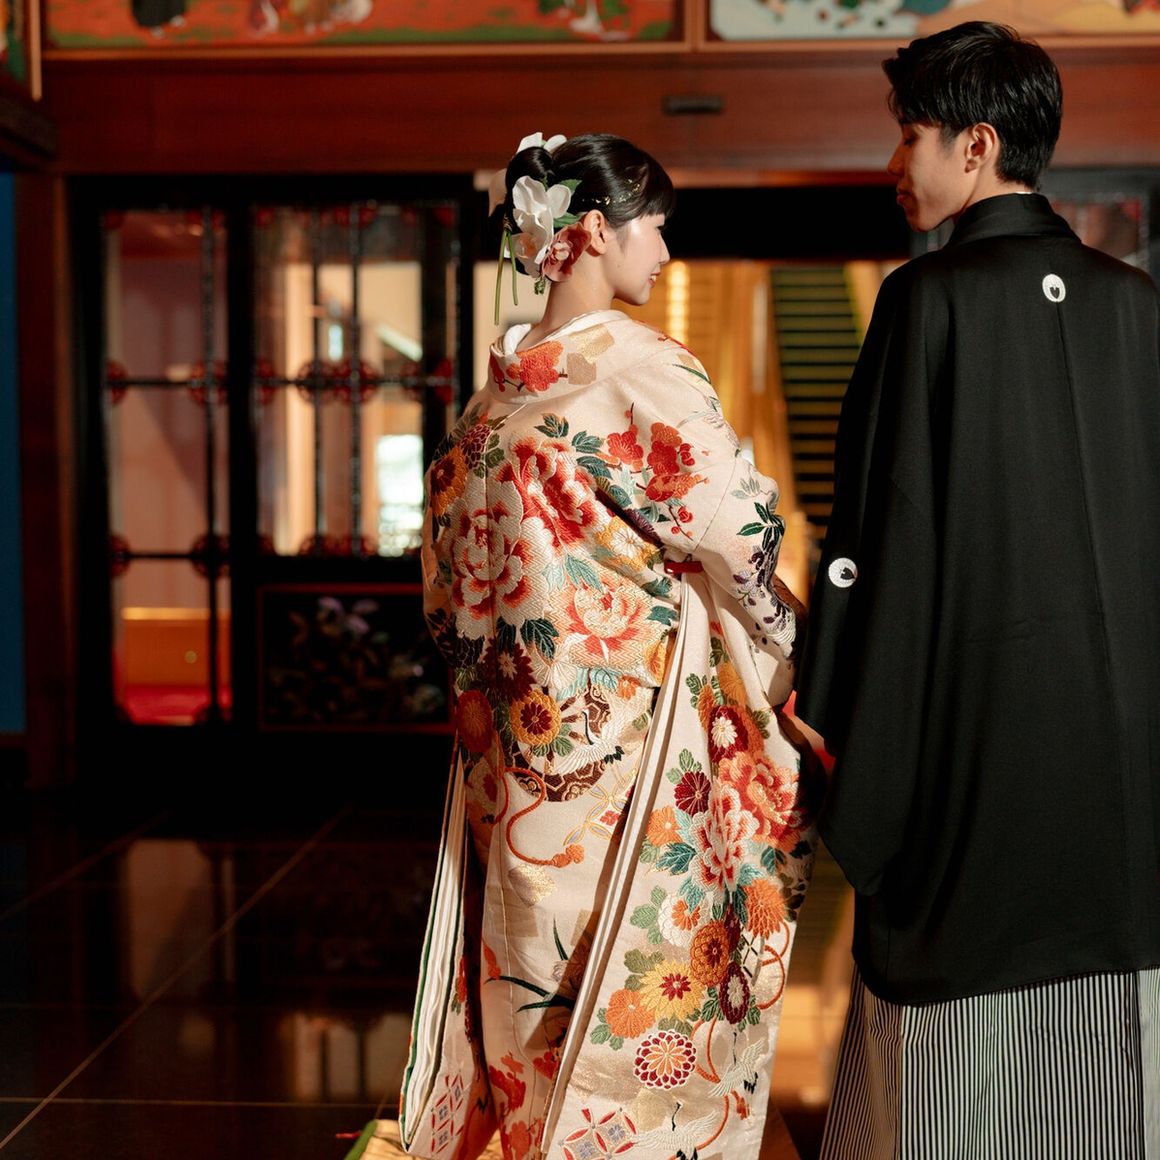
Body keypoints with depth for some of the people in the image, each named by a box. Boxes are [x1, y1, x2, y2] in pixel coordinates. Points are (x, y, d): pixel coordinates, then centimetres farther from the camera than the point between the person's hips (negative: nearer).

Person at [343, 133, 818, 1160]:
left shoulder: (500, 387, 8)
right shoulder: (641, 370, -14)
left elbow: (453, 575, 15)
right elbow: (740, 540, -13)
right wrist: (797, 656, 1)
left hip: (521, 737, 7)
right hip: (641, 724, -7)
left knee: (543, 978, 16)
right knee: (648, 997, 4)